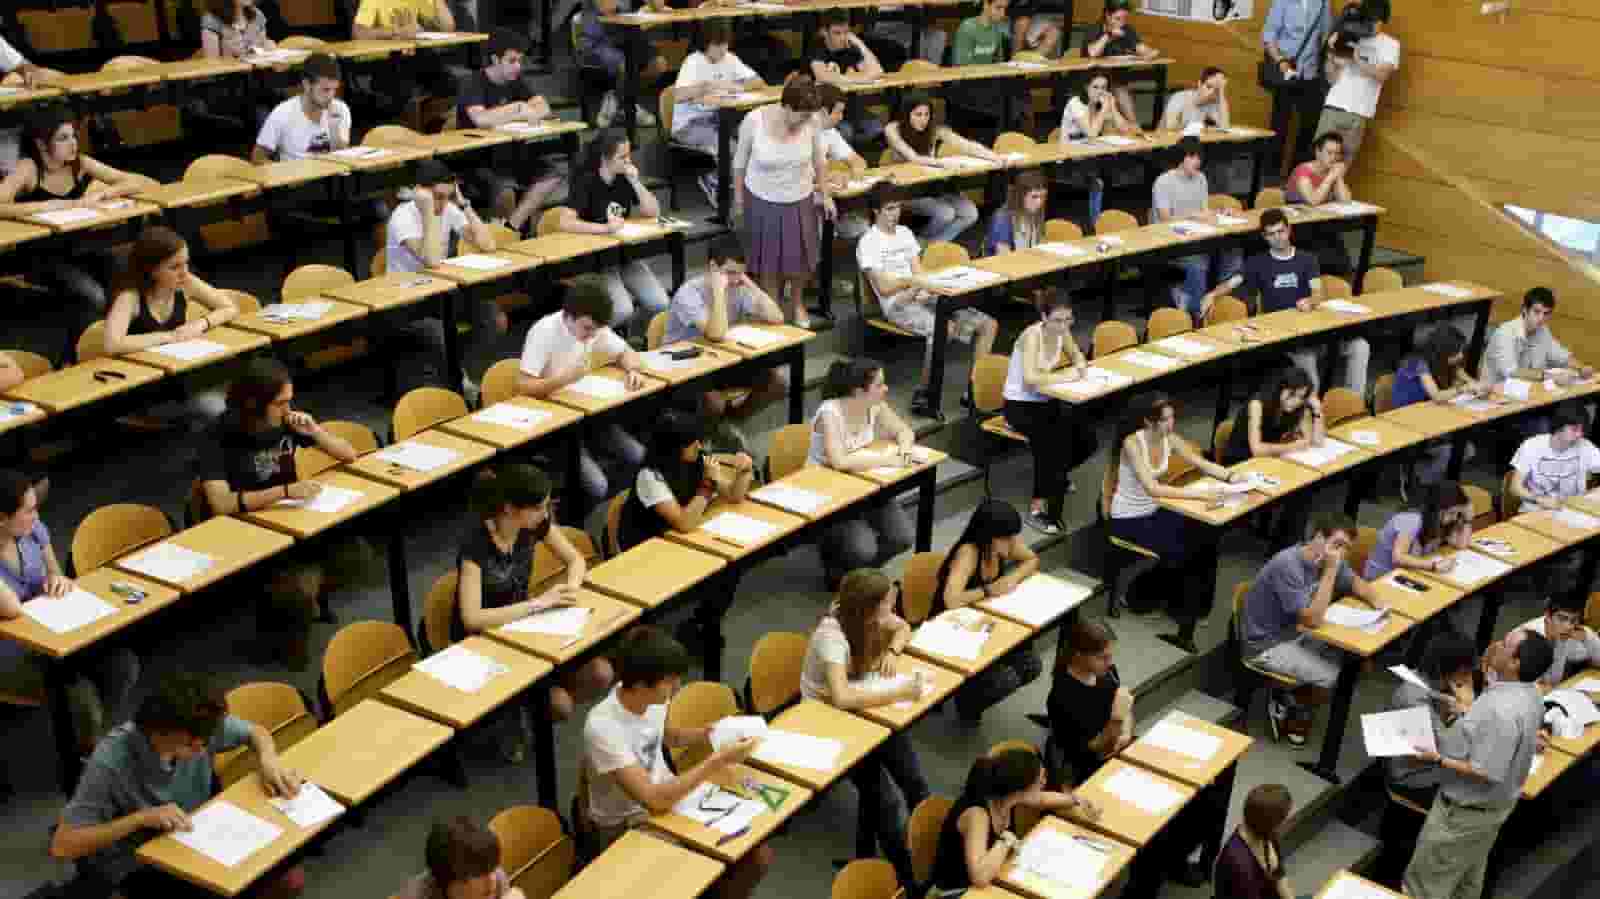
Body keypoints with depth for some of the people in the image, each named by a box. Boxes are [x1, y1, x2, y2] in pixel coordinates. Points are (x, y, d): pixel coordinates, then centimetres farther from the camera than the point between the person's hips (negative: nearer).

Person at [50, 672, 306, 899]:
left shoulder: (199, 729, -16)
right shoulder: (113, 762, -29)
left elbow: (257, 733, 5)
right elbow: (62, 845, -28)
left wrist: (268, 760, -17)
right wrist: (139, 818, -36)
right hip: (139, 866, -5)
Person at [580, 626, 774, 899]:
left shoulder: (653, 696, -9)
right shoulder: (603, 728, -31)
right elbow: (655, 800, -33)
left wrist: (709, 734, -1)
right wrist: (718, 760, -30)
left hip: (668, 799, 7)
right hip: (627, 828, -7)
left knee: (758, 855, -6)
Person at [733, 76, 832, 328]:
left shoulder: (811, 121, -19)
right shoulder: (754, 121, -25)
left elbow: (819, 159, 0)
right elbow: (740, 161, -8)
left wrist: (825, 194, 6)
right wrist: (739, 197, 1)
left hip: (800, 199, 2)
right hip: (763, 199, -2)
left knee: (800, 255, 13)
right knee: (768, 257, 12)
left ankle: (798, 303, 40)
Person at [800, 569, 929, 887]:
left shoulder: (871, 615, -10)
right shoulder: (831, 635, -31)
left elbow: (903, 628, 12)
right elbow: (841, 697, -43)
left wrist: (892, 651, -10)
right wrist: (899, 693, -36)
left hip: (866, 709, 6)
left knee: (916, 784, -11)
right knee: (884, 802, -17)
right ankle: (910, 877, 0)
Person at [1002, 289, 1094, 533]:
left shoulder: (1061, 330, -3)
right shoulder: (1032, 335, -25)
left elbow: (1077, 357, 15)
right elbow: (1030, 379, -37)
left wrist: (1079, 367, -8)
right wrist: (1066, 375, -30)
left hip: (1046, 402, 7)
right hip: (1019, 405, -7)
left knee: (1087, 440, -9)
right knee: (1058, 439, -30)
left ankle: (1057, 473, 23)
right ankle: (1037, 509, -23)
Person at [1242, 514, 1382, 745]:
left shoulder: (1328, 559, -5)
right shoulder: (1288, 565, -31)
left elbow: (1355, 582, 15)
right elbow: (1313, 619, -32)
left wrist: (1375, 601, -6)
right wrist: (1330, 571, -32)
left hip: (1295, 631, 9)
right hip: (1267, 644, -9)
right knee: (1336, 679, -17)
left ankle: (1292, 699, 15)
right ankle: (1290, 706, 10)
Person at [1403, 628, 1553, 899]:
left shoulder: (1502, 712, -36)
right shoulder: (1528, 693, -4)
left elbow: (1486, 773, -30)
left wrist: (1437, 760, -25)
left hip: (1466, 810, -9)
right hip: (1492, 804, 9)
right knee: (1468, 877, 26)